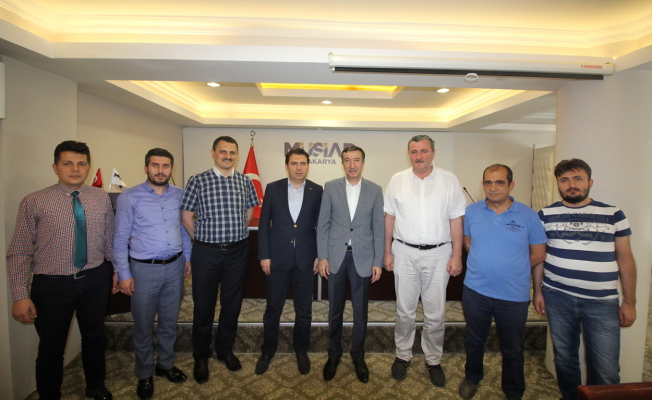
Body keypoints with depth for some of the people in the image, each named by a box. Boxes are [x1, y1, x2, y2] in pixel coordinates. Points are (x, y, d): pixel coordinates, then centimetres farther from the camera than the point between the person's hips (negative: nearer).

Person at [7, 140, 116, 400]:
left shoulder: (101, 198, -1)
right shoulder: (34, 202, -9)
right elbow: (19, 252, -9)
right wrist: (20, 296, -12)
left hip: (96, 280, 3)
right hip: (52, 284, -2)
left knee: (95, 338, 21)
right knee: (51, 349, 14)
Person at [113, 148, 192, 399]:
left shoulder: (179, 195, 3)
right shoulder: (129, 198, -7)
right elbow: (120, 238, -6)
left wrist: (187, 258, 10)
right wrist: (123, 274, -7)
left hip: (175, 267, 3)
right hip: (144, 269, -3)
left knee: (169, 322, 17)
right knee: (143, 326, 12)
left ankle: (165, 364, 38)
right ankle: (144, 374, 33)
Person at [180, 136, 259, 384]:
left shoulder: (245, 182, 3)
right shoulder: (198, 181, -4)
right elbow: (186, 216, 0)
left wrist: (236, 234, 12)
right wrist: (201, 239, 2)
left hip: (238, 252, 3)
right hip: (206, 252, -2)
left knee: (232, 304, 14)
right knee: (203, 306, 10)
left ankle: (225, 350, 36)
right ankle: (200, 357, 31)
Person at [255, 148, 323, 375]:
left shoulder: (317, 191, 0)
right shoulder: (273, 189, 0)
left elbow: (320, 226, 3)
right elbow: (264, 224, 1)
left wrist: (319, 255, -1)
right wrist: (264, 255, -3)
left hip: (305, 260, 0)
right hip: (277, 259, 0)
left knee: (304, 310, 12)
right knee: (273, 308, 12)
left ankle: (301, 351, 34)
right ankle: (267, 351, 34)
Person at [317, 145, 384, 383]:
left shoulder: (375, 191, 0)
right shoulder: (331, 188, 1)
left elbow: (378, 229, 1)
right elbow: (323, 224, 1)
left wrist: (378, 262, -2)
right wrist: (322, 257, -3)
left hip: (362, 258, 0)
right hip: (336, 257, 0)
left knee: (360, 311, 11)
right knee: (335, 310, 12)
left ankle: (358, 356, 32)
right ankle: (334, 354, 33)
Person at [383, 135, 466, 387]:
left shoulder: (449, 181, 0)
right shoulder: (397, 180, 2)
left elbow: (456, 220, 0)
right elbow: (389, 218, 5)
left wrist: (457, 256, -3)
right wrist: (387, 252, 3)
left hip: (438, 254, 0)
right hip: (404, 252, 1)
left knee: (435, 313, 9)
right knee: (404, 310, 13)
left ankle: (433, 361, 30)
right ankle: (403, 356, 32)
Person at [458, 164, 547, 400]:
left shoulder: (528, 215, -8)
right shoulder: (472, 211, -3)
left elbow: (538, 254, -1)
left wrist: (512, 271, 3)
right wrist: (485, 263, 4)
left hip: (514, 295, -1)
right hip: (475, 291, 2)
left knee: (513, 350, 16)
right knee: (474, 340, 20)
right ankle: (472, 377, 45)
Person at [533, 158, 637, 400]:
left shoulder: (613, 215, 2)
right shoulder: (546, 215, 3)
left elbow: (625, 260, 4)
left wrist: (629, 302, 2)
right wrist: (537, 291, 4)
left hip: (602, 302, -1)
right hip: (557, 298, 1)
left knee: (606, 372, 1)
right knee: (564, 359, 15)